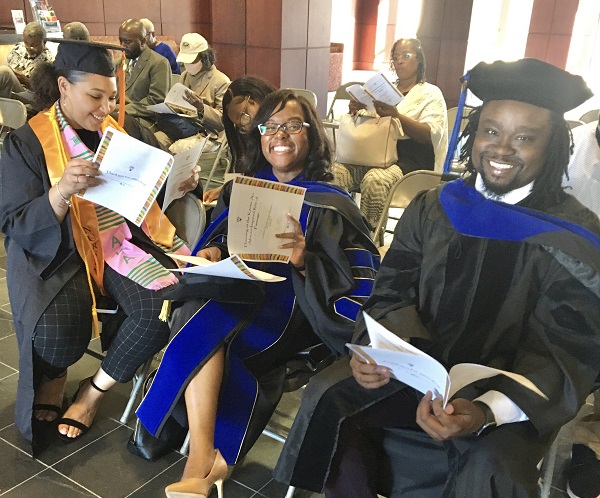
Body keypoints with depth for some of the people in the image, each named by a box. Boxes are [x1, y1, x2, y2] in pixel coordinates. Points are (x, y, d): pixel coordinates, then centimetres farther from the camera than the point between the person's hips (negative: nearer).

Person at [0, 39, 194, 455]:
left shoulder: (115, 132, 10)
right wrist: (62, 190, -28)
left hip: (121, 244, 4)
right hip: (57, 257, -4)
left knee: (167, 305, -25)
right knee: (57, 334, -32)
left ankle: (95, 390, -2)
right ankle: (52, 379, 8)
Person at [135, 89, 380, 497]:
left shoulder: (330, 204, 0)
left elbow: (358, 277, -8)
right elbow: (217, 242, 17)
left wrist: (305, 259, -25)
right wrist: (212, 254, -7)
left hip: (291, 304, -4)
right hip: (237, 290, 4)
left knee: (205, 325, -30)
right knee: (198, 306, -30)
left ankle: (202, 461, -20)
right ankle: (205, 459, -32)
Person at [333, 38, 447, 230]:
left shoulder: (431, 93, 10)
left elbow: (431, 135, -8)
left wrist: (396, 115, -22)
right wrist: (355, 110, -1)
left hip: (409, 159, -5)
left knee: (374, 180, -36)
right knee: (335, 171, -24)